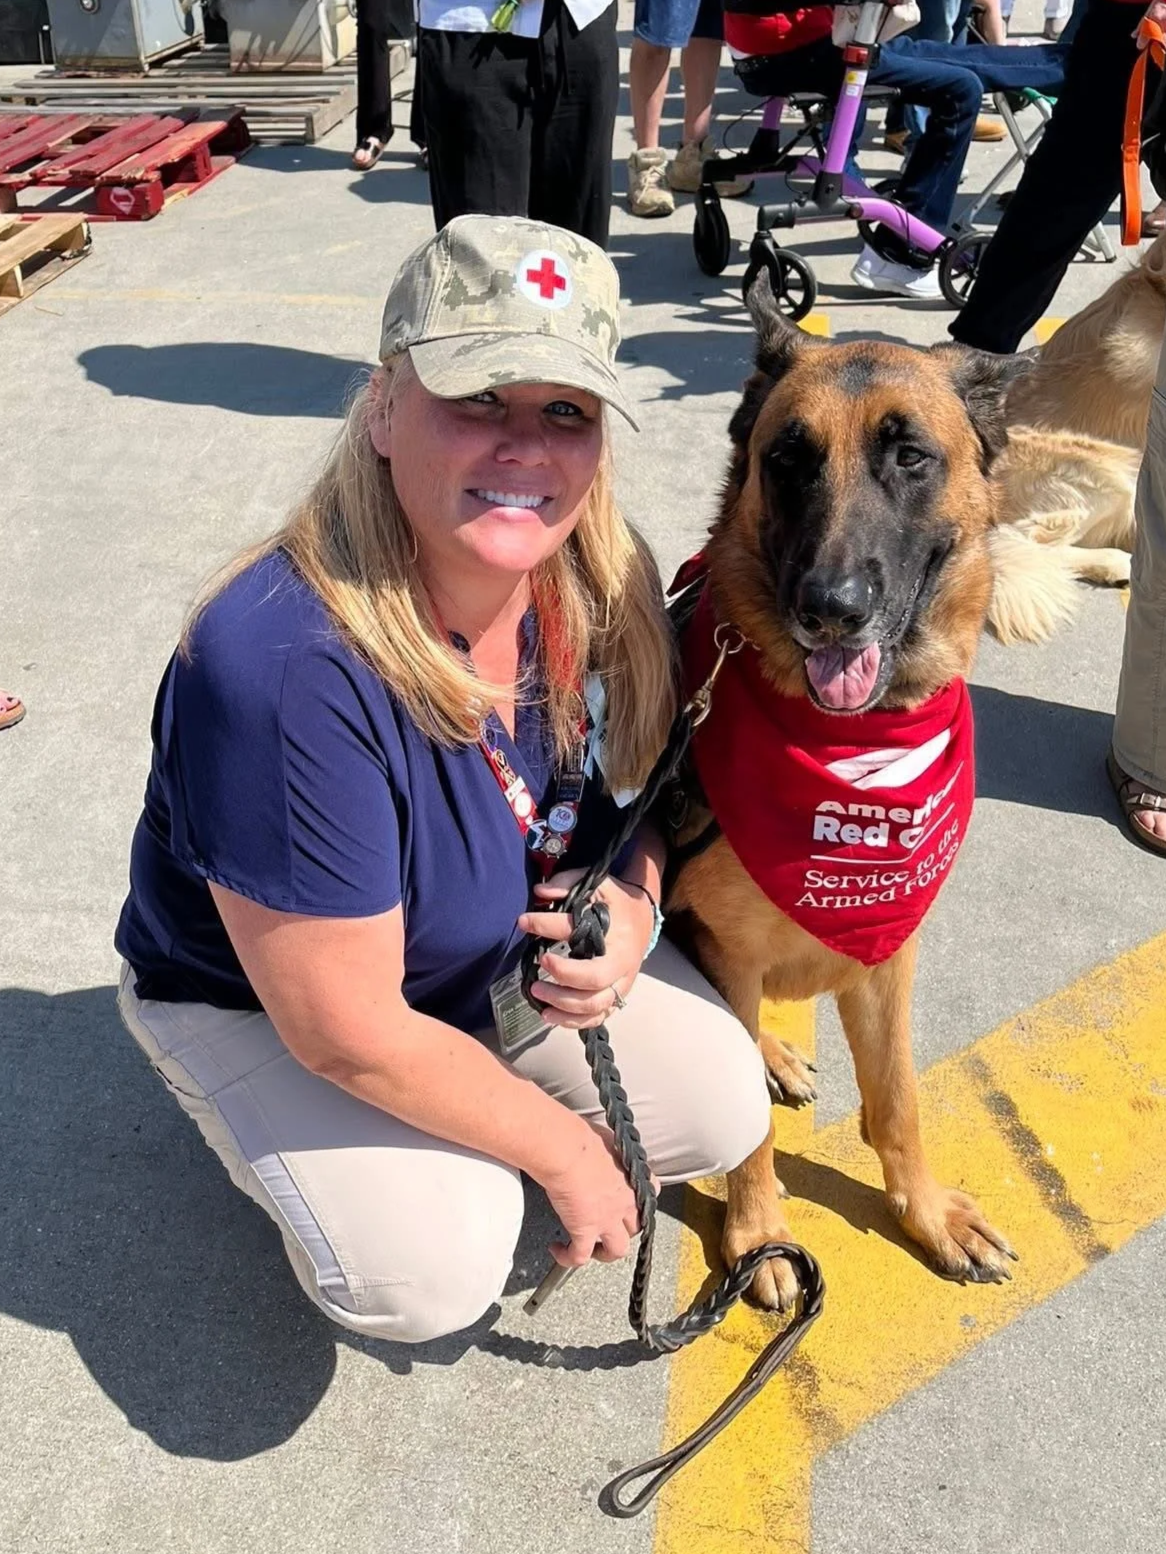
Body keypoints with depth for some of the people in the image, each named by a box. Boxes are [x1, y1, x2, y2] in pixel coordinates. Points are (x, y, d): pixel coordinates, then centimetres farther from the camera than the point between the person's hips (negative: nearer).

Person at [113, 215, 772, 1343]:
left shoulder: (604, 587, -18)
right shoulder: (288, 671, -38)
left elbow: (645, 776, 3)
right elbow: (349, 1031, -30)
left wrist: (634, 904, -20)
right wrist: (565, 1152, -17)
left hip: (516, 957, 6)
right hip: (258, 998, -5)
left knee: (724, 1110, -5)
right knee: (431, 1272, -24)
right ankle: (305, 1152, 11)